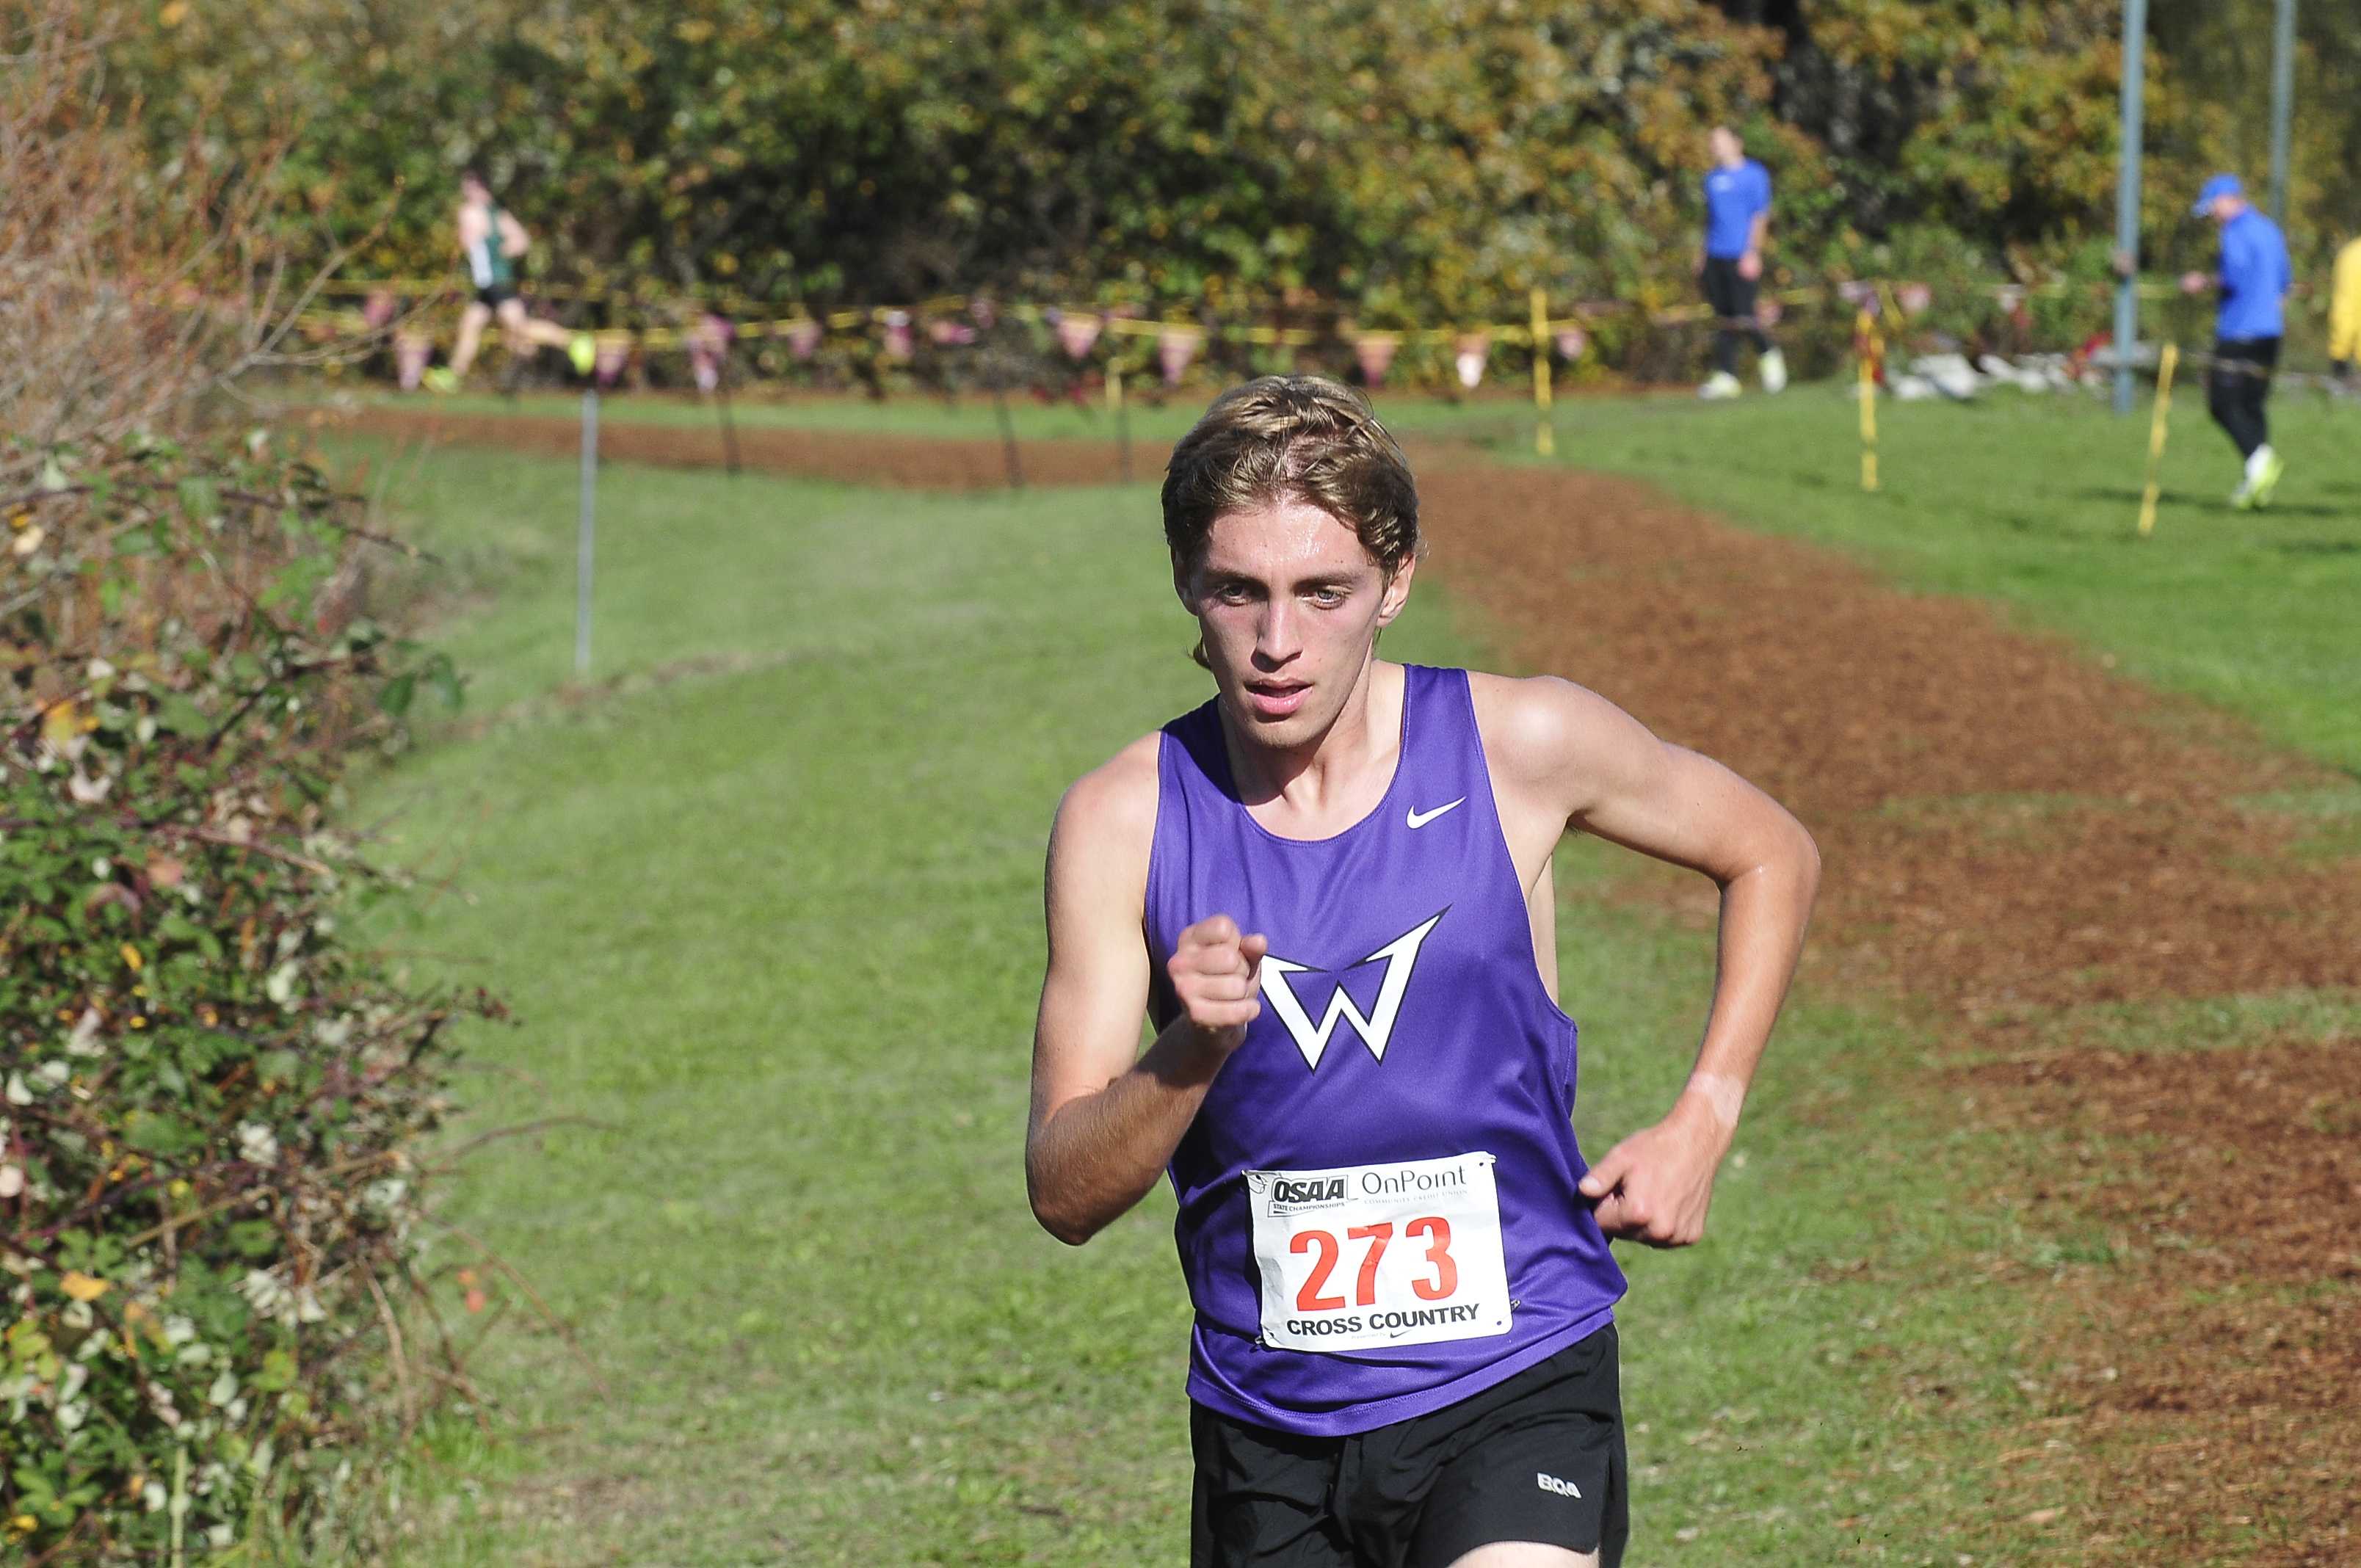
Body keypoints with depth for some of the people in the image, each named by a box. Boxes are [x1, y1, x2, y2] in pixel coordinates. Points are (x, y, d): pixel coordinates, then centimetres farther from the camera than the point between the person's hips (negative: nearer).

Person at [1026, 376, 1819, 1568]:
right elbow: (1064, 1194, -6)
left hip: (1514, 1386, -2)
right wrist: (1191, 1053, -25)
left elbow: (1771, 856, 13)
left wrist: (1702, 1122, 3)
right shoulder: (1122, 820, -4)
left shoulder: (1519, 744, -5)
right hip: (1267, 1419, 2)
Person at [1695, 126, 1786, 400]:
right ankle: (1726, 376, 4)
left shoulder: (1754, 175, -3)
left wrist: (1753, 253, -14)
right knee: (1723, 318, 4)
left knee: (1742, 316, -11)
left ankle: (1768, 355, 15)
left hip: (1742, 257, -6)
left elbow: (1760, 216, -7)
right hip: (1716, 257, 6)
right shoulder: (1712, 177, 16)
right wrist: (1704, 254, 20)